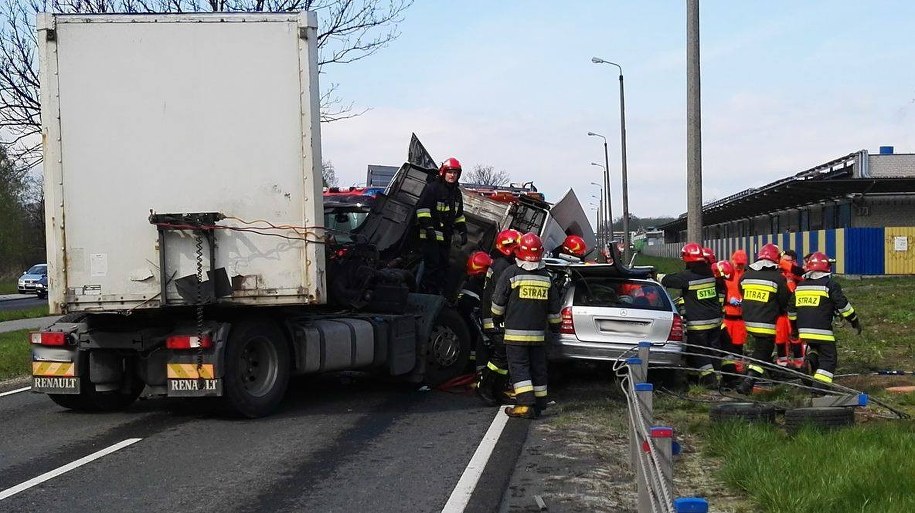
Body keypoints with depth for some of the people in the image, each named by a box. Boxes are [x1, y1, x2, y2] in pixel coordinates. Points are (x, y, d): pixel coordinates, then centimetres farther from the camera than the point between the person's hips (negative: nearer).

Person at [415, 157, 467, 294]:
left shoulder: (457, 192, 17)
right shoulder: (432, 188, -9)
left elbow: (459, 215, 26)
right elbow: (422, 208, -14)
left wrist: (463, 231, 16)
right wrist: (428, 227, -20)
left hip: (446, 236, 8)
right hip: (431, 236, -8)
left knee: (443, 266, 10)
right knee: (432, 265, -12)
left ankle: (438, 291, 17)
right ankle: (425, 293, -8)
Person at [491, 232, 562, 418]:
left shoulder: (511, 273, -7)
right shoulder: (546, 277, 7)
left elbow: (498, 301, 0)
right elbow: (554, 307, 13)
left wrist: (497, 318, 17)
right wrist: (555, 325, 27)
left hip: (515, 333, -4)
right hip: (538, 333, 4)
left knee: (519, 367, -3)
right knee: (538, 368, 11)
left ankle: (525, 404, -14)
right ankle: (539, 405, 14)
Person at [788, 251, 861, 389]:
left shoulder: (800, 286, 14)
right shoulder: (830, 284, -4)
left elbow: (792, 309, 19)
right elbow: (842, 305, -6)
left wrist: (795, 325, 31)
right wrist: (855, 321, 6)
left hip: (803, 330, 6)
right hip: (822, 330, -6)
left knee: (814, 349, 26)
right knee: (828, 358, 3)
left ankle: (809, 362, -4)